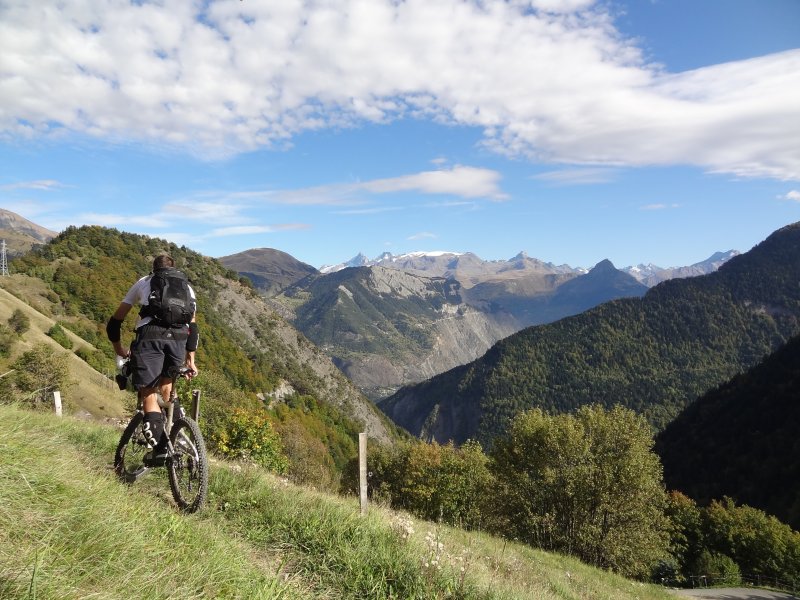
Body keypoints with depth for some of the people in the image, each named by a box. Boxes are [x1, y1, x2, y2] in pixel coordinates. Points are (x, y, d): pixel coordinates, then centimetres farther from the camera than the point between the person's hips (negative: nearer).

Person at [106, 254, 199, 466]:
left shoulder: (142, 282, 26)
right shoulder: (185, 285, 29)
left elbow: (115, 321, 26)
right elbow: (193, 325, 23)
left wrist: (118, 348, 41)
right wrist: (190, 359, 28)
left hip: (150, 336, -2)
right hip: (179, 338, 2)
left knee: (148, 392, 2)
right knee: (166, 383, 25)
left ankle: (158, 447, -9)